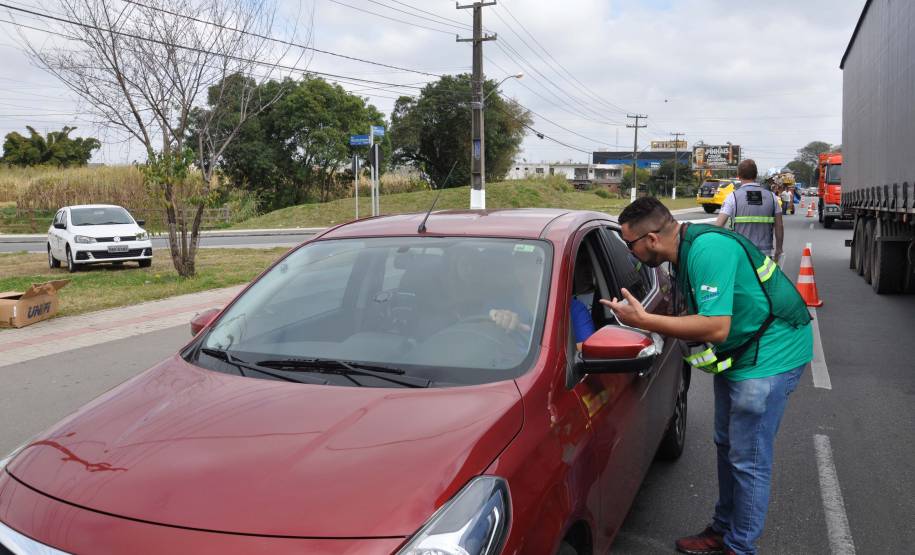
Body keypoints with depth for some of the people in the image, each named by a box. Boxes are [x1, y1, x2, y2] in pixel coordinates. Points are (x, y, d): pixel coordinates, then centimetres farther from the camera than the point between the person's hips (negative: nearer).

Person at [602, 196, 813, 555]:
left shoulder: (708, 250, -28)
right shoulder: (686, 251, 4)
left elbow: (717, 327, -32)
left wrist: (643, 320, -29)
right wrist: (650, 326, -1)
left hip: (771, 353, -10)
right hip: (737, 351, 10)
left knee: (748, 460, -1)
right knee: (727, 446, 19)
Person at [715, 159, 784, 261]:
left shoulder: (733, 197, -5)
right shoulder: (771, 196, 5)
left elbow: (718, 225, -10)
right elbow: (779, 226, 8)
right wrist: (778, 249, 19)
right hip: (765, 255, 2)